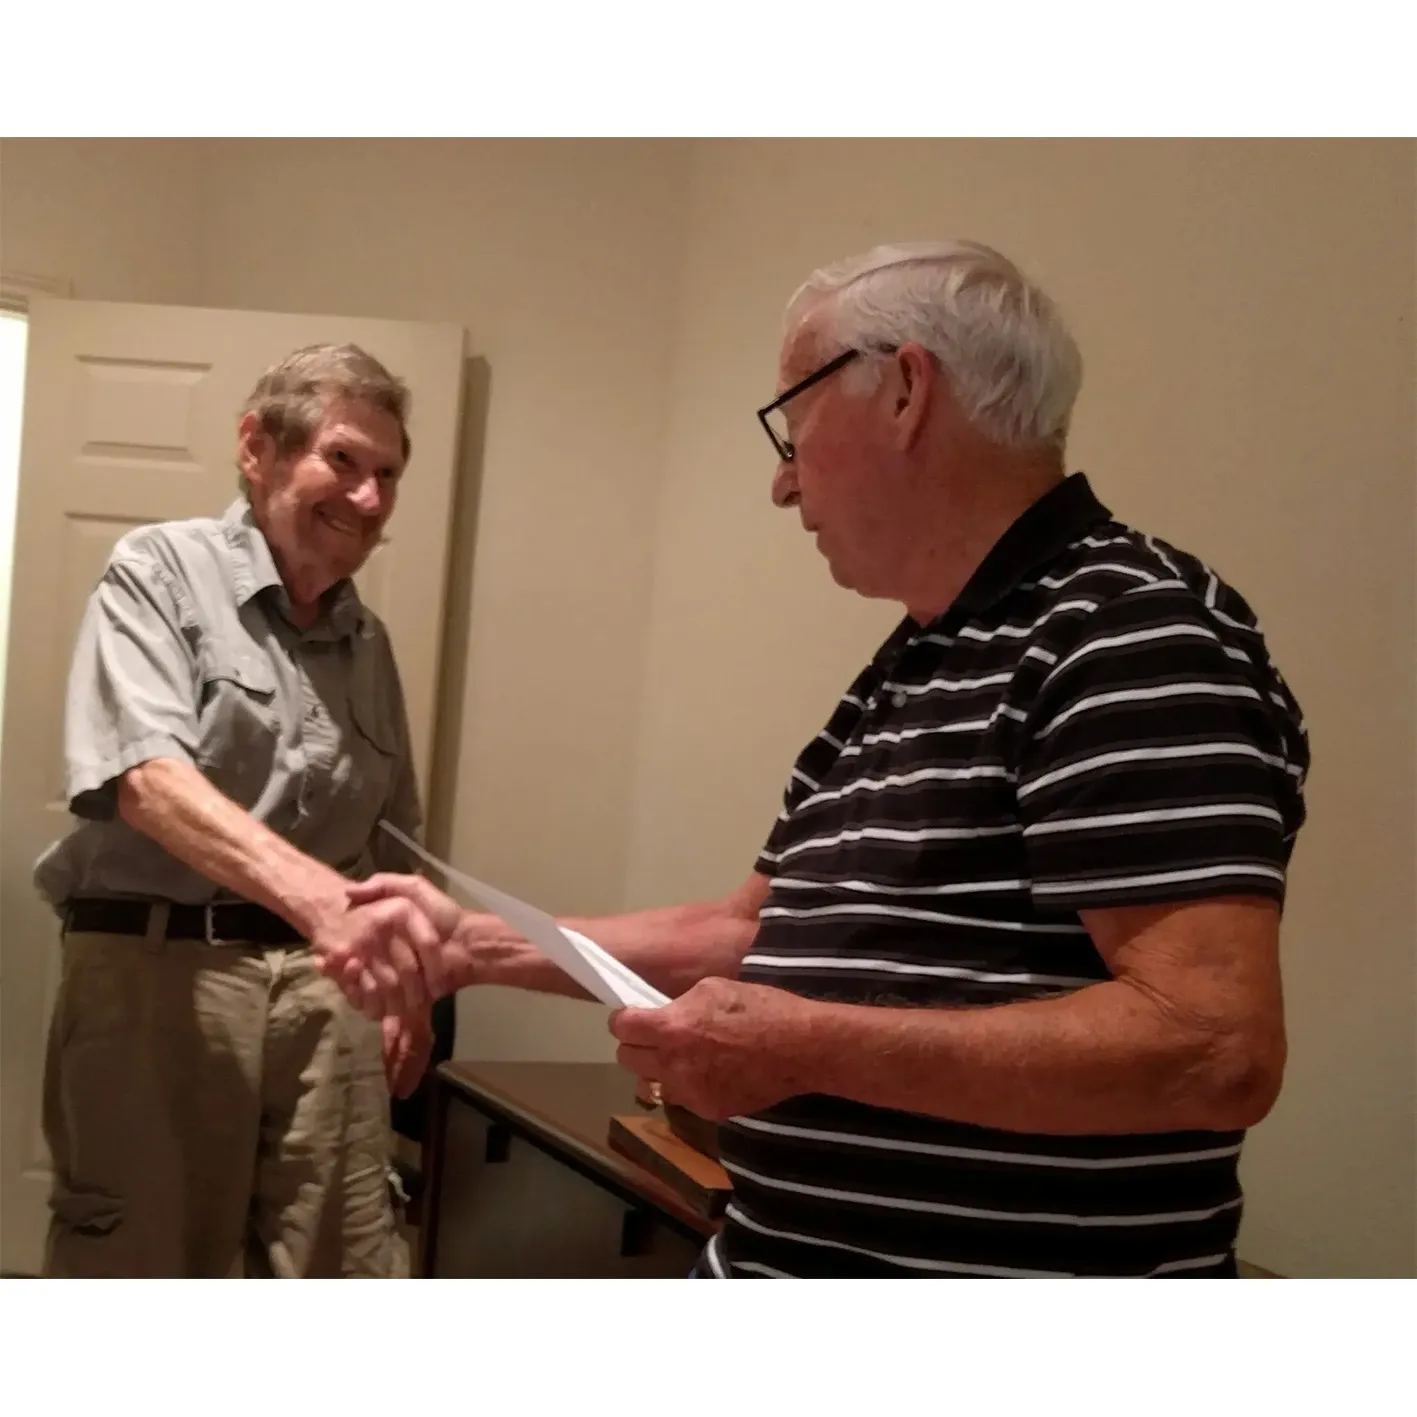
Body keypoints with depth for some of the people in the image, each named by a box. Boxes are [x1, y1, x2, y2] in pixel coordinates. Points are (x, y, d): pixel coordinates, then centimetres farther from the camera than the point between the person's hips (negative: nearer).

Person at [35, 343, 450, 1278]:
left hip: (325, 987, 5)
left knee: (348, 1280, 7)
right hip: (160, 971, -5)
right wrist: (316, 893, -35)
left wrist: (405, 984, 13)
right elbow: (147, 776, -20)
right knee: (137, 1276, 5)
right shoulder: (160, 571, -3)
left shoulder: (368, 640, 14)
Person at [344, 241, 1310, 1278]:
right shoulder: (904, 681, 11)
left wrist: (807, 1046, -24)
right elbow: (753, 935, 16)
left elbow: (1216, 1048, -27)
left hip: (1019, 1262, -9)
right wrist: (482, 945, 14)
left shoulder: (1130, 635, -19)